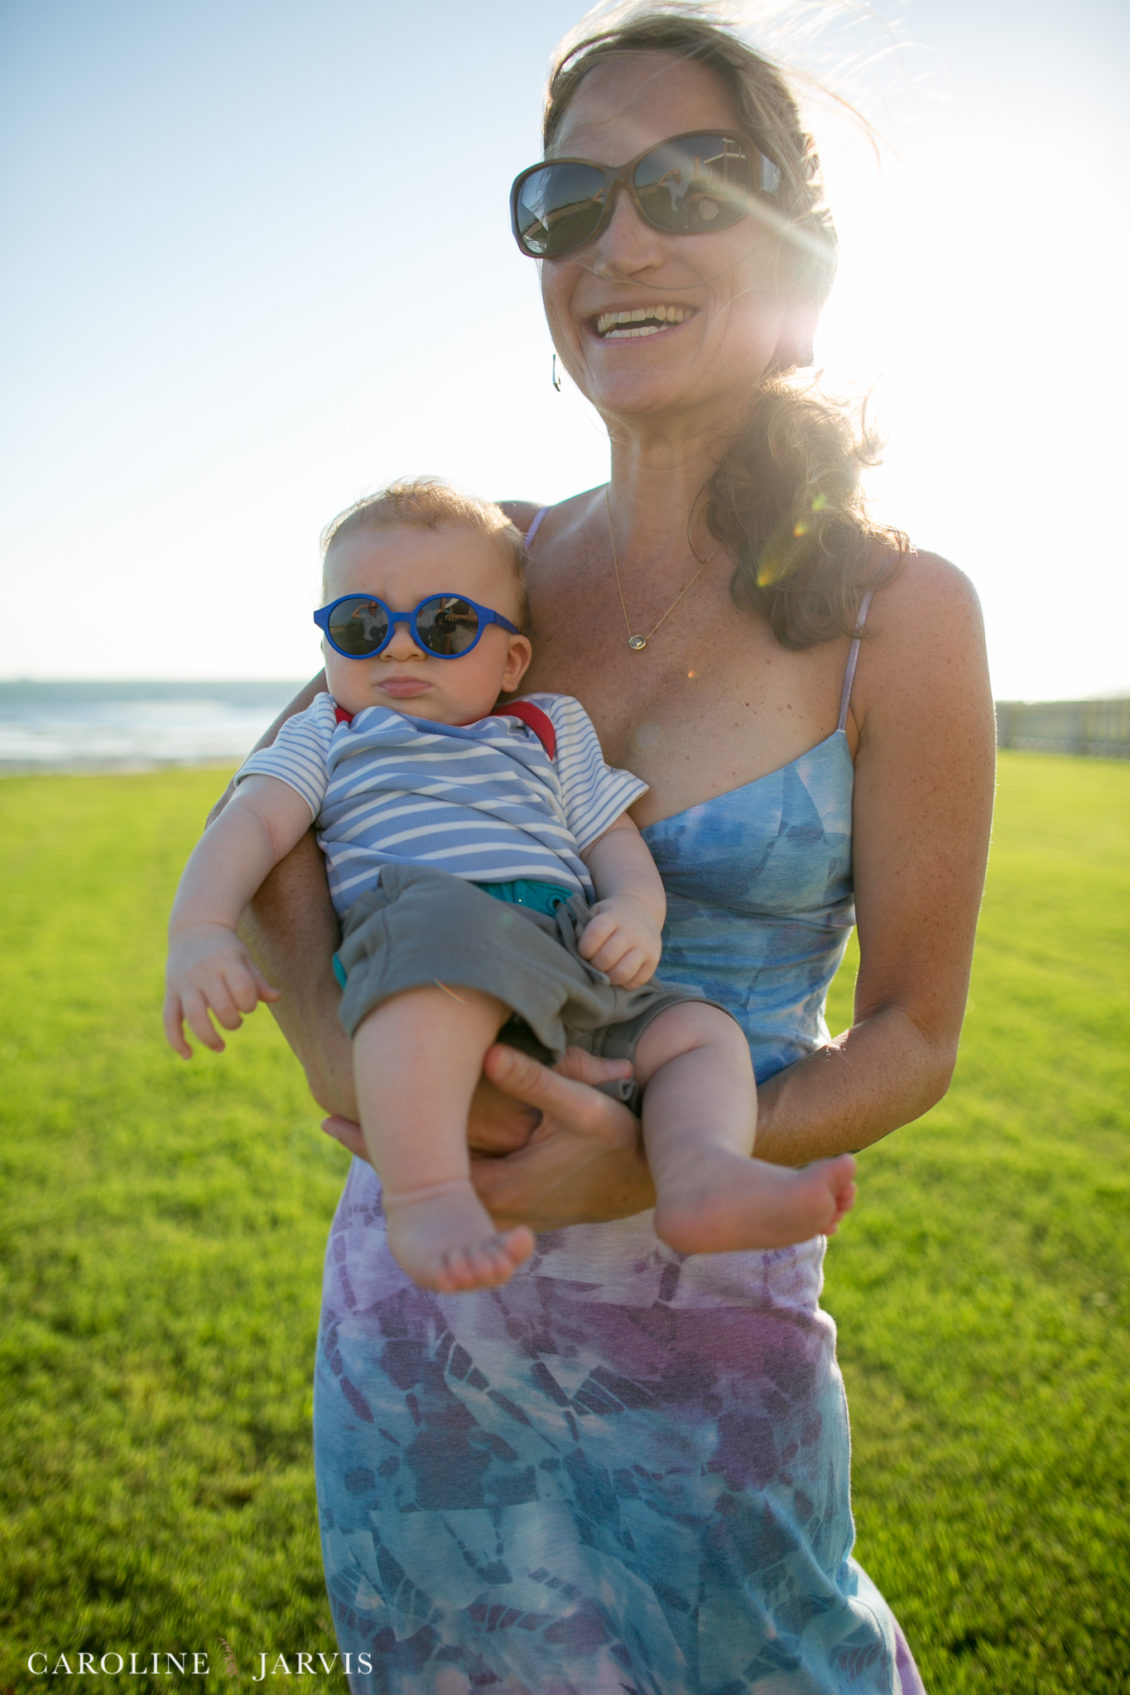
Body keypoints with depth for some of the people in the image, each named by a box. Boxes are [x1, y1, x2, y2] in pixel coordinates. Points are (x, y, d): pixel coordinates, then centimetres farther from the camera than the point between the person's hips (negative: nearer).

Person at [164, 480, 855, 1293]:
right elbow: (253, 822, 8)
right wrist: (201, 929, -13)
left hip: (570, 969, 5)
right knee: (444, 930, -38)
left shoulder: (550, 732, 30)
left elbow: (614, 840, 21)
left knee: (701, 1029, -10)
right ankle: (425, 1194, -45)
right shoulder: (327, 737, 25)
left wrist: (637, 910, -4)